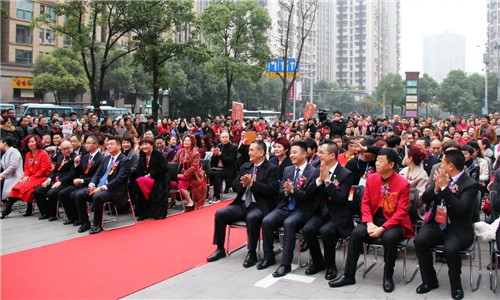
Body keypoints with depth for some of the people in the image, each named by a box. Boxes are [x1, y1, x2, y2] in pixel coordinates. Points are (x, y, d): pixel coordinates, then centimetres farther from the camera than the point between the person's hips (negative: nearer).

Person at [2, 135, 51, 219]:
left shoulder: (43, 154, -6)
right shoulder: (28, 155, 16)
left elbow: (43, 170, -11)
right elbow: (26, 169, 18)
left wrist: (31, 178, -15)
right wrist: (26, 176, -5)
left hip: (42, 177, -6)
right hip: (30, 178, 6)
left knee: (26, 186, -27)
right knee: (17, 186, -17)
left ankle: (29, 208, -14)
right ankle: (8, 208, -18)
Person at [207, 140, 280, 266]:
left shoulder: (272, 169, -3)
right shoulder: (245, 167, 17)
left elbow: (272, 190, -15)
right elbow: (234, 186, 16)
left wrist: (252, 183, -17)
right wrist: (244, 184, -6)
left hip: (259, 206, -6)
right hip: (242, 204, 6)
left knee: (251, 218, -37)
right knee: (220, 213, -13)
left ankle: (252, 253, -19)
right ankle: (220, 249, 2)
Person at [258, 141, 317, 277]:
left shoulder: (313, 172, -5)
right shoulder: (287, 170, 15)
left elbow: (309, 196, -11)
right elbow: (281, 192, 13)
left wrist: (293, 190, -22)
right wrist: (286, 192, -11)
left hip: (302, 210, -6)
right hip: (285, 206, 6)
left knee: (289, 223, -34)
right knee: (266, 221, -19)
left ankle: (285, 264, -26)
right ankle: (269, 257, -2)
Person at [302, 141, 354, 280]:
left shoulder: (346, 174, -10)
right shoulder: (318, 171, 7)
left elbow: (341, 198, -21)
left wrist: (327, 180, -22)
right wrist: (319, 179, -14)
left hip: (337, 216, -5)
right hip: (321, 213, 5)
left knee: (325, 231, -32)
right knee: (307, 229, -22)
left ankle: (330, 265, -6)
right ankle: (318, 262, 2)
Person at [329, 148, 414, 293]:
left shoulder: (403, 184, -10)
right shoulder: (371, 178, 4)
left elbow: (401, 211, -13)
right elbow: (365, 203, 5)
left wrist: (382, 228, -22)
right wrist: (369, 223, -13)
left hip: (394, 222, -4)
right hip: (374, 219, 4)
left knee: (389, 237, -35)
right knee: (356, 233, -22)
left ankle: (388, 278, -11)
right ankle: (348, 275, -9)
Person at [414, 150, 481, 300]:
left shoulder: (470, 184, -9)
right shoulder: (442, 177, 7)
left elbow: (461, 208, -23)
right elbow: (425, 198, 6)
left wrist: (444, 187, -23)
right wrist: (436, 188, -14)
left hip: (457, 229, -5)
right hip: (436, 224, 5)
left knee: (450, 248, -32)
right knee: (420, 240, -22)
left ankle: (456, 286, -2)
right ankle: (429, 281, -1)